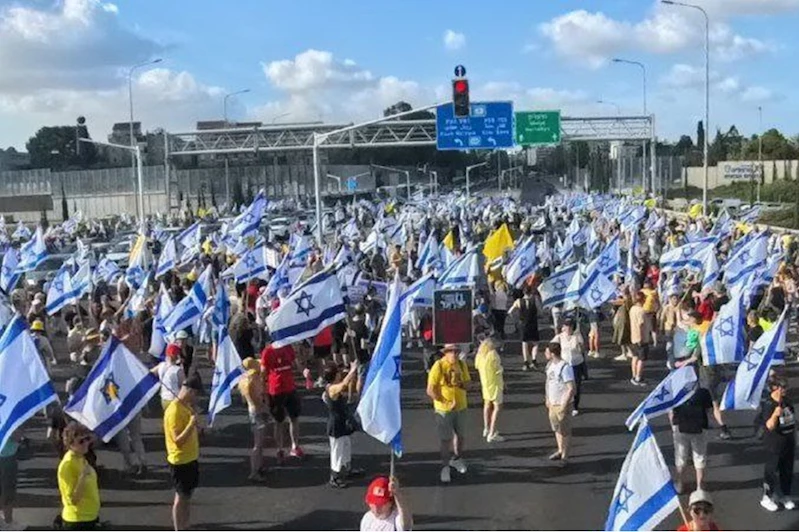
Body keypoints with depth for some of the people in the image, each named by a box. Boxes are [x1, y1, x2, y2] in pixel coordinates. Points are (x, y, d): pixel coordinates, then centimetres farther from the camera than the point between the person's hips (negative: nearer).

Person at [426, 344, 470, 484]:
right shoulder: (438, 366, -16)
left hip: (461, 407, 5)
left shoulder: (462, 365, -1)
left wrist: (461, 384, -16)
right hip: (444, 409, -5)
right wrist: (446, 403, -20)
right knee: (446, 439, 0)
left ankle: (456, 459, 41)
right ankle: (445, 467, 14)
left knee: (461, 436, 17)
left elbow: (467, 383, 7)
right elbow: (430, 391, -17)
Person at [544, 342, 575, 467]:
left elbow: (571, 389, -21)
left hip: (563, 404, -8)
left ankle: (565, 456, 15)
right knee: (556, 428, 19)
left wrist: (564, 405, -20)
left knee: (565, 431, 4)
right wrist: (547, 399, 16)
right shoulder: (550, 364, 5)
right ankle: (560, 451, 35)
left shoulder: (565, 367, -22)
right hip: (552, 403, 8)